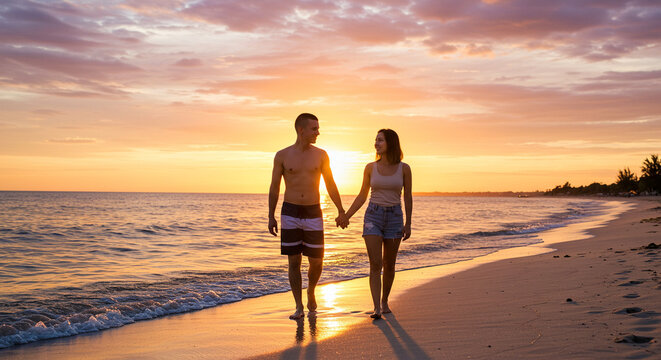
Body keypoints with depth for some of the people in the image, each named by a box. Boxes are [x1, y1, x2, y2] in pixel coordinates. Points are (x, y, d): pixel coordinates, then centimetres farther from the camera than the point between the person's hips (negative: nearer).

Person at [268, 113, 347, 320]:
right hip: (290, 214, -1)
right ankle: (299, 307, 10)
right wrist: (271, 217, 0)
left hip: (313, 214, 1)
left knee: (316, 262, -1)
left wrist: (341, 212, 7)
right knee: (294, 261, 0)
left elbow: (330, 185, 9)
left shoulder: (321, 155, 2)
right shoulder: (282, 156, -1)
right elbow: (274, 188, 4)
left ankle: (311, 292, 30)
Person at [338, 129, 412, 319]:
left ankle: (384, 301, 28)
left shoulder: (404, 168, -1)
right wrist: (346, 216, -2)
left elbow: (407, 197, 4)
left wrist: (408, 223, 2)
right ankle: (377, 308, -11)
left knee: (389, 265, 9)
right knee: (375, 264, -9)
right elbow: (362, 196, 6)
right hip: (373, 216, 0)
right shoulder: (370, 168, 1)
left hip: (394, 217, 0)